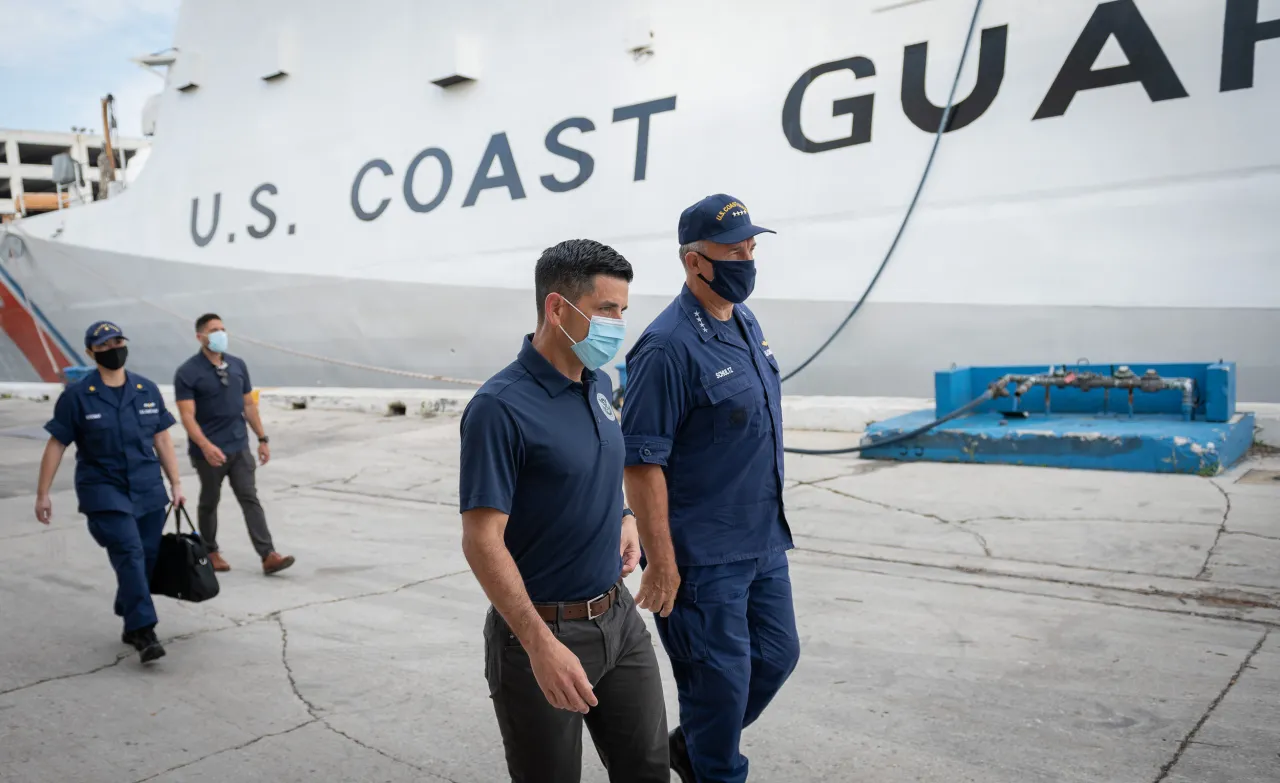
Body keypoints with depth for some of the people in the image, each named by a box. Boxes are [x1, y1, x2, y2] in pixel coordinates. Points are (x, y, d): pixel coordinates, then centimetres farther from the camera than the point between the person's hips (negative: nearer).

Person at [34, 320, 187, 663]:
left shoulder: (148, 390, 5)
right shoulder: (77, 396, -5)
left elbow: (162, 439, 11)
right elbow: (56, 445, -2)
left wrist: (175, 483, 10)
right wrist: (42, 494, -3)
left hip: (148, 491, 4)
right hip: (104, 491, -4)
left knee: (146, 559, 8)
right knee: (130, 555, -15)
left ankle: (131, 626, 26)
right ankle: (144, 632, -13)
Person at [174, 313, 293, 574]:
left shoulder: (238, 365, 6)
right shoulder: (188, 372, -9)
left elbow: (249, 405, 12)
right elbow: (187, 415, -15)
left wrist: (262, 438, 9)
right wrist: (205, 445, -29)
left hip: (240, 447, 4)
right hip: (209, 452, -4)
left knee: (250, 499, -2)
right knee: (209, 502, 12)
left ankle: (268, 556, -7)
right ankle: (210, 552, 30)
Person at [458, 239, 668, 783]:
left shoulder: (599, 385, 5)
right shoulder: (500, 407, -19)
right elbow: (482, 540, -21)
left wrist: (623, 518, 1)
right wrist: (541, 645, -27)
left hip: (618, 617, 7)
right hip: (542, 631, -7)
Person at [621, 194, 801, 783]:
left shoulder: (746, 322, 7)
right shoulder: (669, 346, -20)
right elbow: (642, 462, -21)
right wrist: (660, 565, -20)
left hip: (765, 541, 9)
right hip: (705, 557, -9)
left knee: (777, 655, 19)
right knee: (721, 682, 5)